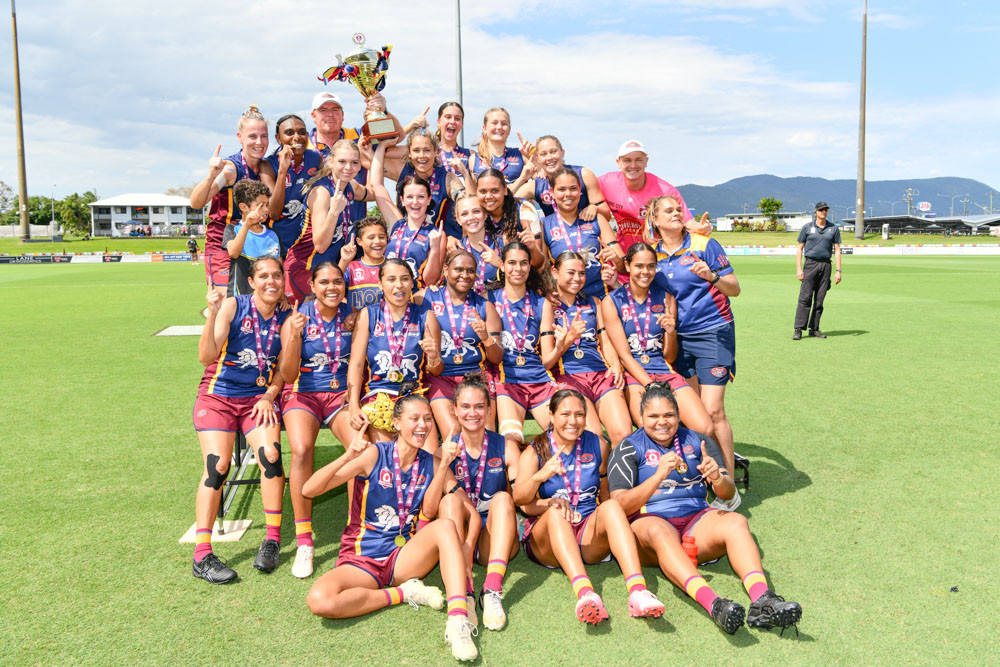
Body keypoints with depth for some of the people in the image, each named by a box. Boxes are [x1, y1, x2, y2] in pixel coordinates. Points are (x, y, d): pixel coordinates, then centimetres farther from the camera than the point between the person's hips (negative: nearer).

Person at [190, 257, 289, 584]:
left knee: (271, 453, -21)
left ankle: (272, 540, -7)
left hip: (259, 397, 2)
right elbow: (206, 357, -16)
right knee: (217, 466, -16)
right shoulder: (233, 306, -8)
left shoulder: (285, 318, 3)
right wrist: (212, 315, -27)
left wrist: (269, 396, -5)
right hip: (218, 395, -2)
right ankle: (202, 556, -8)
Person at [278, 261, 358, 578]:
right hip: (304, 394, -1)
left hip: (341, 393, 2)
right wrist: (294, 336, -23)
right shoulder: (298, 318, -4)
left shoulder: (352, 315, 2)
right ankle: (303, 543, -20)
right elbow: (288, 376, -9)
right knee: (302, 449, -31)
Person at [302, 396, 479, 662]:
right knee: (320, 600, -32)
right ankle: (403, 593, -13)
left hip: (404, 556, 2)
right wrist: (348, 457, -27)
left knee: (446, 525, -27)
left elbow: (429, 512, -10)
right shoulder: (374, 454, -8)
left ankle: (458, 620, -34)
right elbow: (309, 490, -12)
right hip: (361, 559, -2)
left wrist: (444, 465, -17)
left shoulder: (431, 463, 4)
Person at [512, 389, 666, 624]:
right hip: (546, 536, -1)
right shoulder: (534, 452, 1)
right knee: (555, 512, -33)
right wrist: (539, 477, -36)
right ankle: (584, 592, -54)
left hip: (590, 536, 2)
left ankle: (638, 591, -45)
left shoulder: (598, 446, 9)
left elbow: (606, 494, 15)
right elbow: (520, 500, -15)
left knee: (611, 506, -27)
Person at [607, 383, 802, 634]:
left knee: (736, 522, -26)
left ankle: (761, 599, -46)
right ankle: (711, 603, -56)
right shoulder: (629, 448, 4)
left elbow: (729, 494, 6)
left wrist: (717, 479, -20)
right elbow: (620, 506, -9)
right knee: (659, 531, -37)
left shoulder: (697, 441, 14)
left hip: (696, 520, 3)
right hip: (649, 522, -3)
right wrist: (658, 476, -24)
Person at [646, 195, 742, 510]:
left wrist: (712, 277, -25)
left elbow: (734, 288, -7)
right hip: (677, 337, 5)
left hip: (713, 333, -4)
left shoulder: (704, 244, -5)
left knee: (712, 411, -9)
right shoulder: (652, 253, 7)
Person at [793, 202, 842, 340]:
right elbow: (799, 248, 5)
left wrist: (838, 270, 1)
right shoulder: (807, 228, 5)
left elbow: (837, 250, 10)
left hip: (826, 265, 2)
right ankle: (798, 330, -11)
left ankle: (814, 329, 10)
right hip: (810, 264, -2)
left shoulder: (834, 229, 11)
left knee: (819, 300, 3)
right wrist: (799, 269, -5)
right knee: (805, 298, -10)